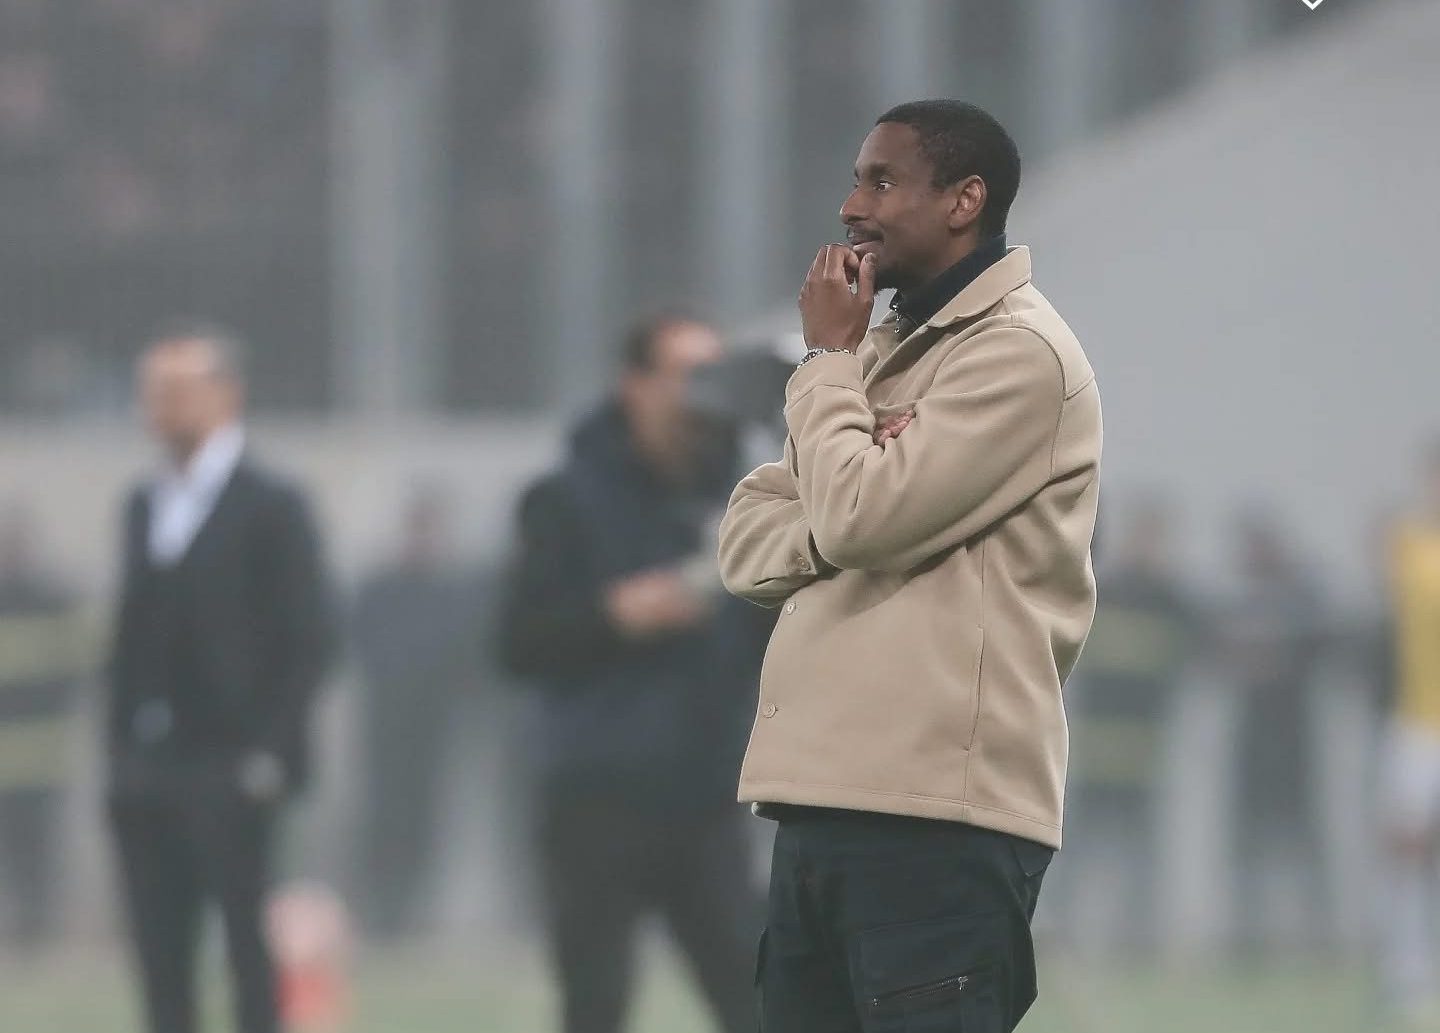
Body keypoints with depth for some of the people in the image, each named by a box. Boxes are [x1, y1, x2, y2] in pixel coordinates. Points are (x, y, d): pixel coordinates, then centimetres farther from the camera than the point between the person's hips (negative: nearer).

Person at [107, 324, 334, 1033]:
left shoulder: (271, 507, -3)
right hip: (146, 775, 6)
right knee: (161, 957, 4)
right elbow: (132, 637, 17)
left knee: (249, 952, -5)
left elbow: (306, 641, -7)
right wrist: (121, 748, 9)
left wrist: (271, 754, -13)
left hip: (230, 769, -6)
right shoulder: (143, 507, 16)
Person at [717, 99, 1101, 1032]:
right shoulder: (884, 352, 21)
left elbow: (855, 521, -16)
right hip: (822, 801, 9)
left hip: (934, 814, -9)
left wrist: (829, 356, -1)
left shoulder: (1019, 352, -7)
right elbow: (747, 544, 15)